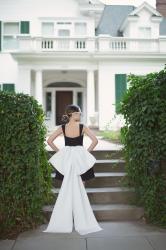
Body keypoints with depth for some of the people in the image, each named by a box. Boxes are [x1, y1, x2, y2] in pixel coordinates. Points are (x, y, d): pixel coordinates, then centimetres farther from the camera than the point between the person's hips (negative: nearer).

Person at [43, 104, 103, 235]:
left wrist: (59, 152, 7)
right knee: (80, 189, 7)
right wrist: (87, 152, 0)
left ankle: (64, 221, 17)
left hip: (66, 159, 2)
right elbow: (95, 140, -11)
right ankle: (82, 222, 14)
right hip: (80, 157, -2)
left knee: (66, 189, 12)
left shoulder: (63, 127, -1)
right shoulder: (82, 126, -8)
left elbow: (49, 141, -1)